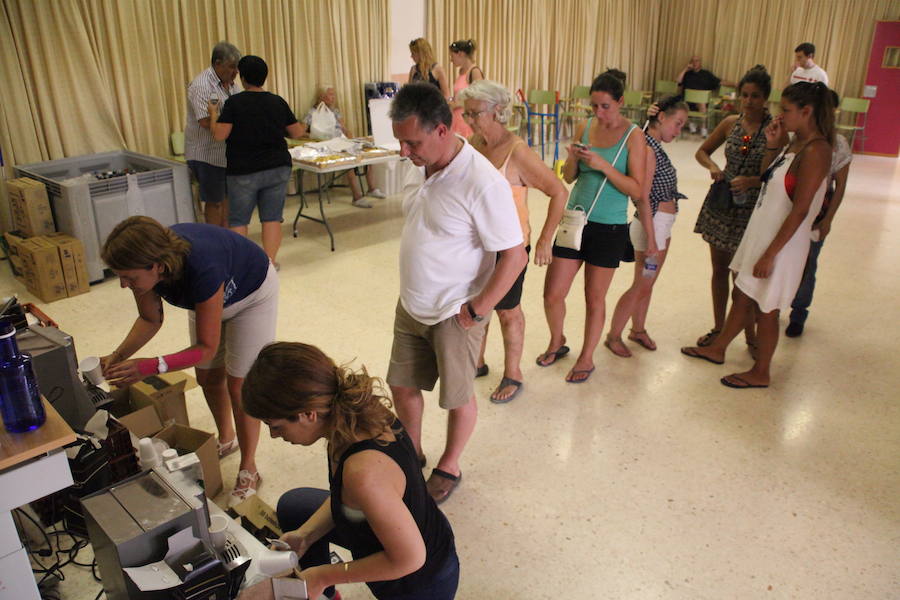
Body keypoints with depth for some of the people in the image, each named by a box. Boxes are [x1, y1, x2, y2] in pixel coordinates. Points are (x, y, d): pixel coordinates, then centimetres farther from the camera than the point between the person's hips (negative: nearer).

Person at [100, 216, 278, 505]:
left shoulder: (201, 268, -45)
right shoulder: (145, 262, -27)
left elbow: (207, 348, -33)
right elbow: (150, 319, -8)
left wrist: (151, 366, -42)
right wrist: (117, 357, -21)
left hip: (252, 294, -6)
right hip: (208, 297, 6)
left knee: (237, 383, -3)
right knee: (208, 377, 14)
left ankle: (248, 471, 13)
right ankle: (226, 439, 41)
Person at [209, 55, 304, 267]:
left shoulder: (234, 103, -8)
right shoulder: (278, 102, 2)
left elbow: (219, 134, -13)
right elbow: (297, 132, 9)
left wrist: (214, 113, 4)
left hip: (243, 172, -2)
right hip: (278, 168, 3)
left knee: (238, 220, 8)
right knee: (272, 217, 6)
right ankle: (270, 261, 5)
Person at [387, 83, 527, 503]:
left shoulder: (483, 183, -26)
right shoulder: (426, 167, -2)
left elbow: (515, 256, -23)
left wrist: (477, 310, -18)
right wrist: (413, 291, 11)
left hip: (454, 314, -7)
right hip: (411, 305, 7)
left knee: (457, 397, 13)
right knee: (402, 385, 19)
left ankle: (448, 468, 37)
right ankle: (411, 452, 44)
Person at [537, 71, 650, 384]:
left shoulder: (633, 136, -8)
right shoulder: (584, 128, 3)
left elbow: (637, 190, -13)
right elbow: (568, 177, 10)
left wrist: (603, 165, -23)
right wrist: (572, 159, -12)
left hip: (609, 228, -4)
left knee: (594, 299, 9)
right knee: (552, 295, 5)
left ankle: (586, 359, 29)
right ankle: (557, 342, 34)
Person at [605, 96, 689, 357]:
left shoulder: (655, 146, 10)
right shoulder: (648, 149, -20)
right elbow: (643, 199, -23)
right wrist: (650, 239, -23)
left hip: (663, 223, 9)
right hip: (654, 224, -9)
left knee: (647, 283, 20)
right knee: (642, 286, 2)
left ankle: (638, 329, 36)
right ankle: (613, 336, 16)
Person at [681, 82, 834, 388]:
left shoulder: (815, 151, -21)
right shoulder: (796, 142, 6)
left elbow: (800, 210, -23)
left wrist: (770, 254, -22)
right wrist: (772, 145, 1)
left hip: (781, 242, -9)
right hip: (760, 231, 9)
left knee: (765, 308, 6)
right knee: (741, 294, 20)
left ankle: (760, 373, 24)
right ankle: (718, 348, 37)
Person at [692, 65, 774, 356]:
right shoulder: (731, 123, 2)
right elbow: (702, 151, 15)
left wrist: (753, 181, -24)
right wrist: (712, 167, -5)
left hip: (751, 210, -4)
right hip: (721, 204, 4)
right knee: (719, 269, 13)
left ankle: (750, 337, 14)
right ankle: (718, 329, 28)